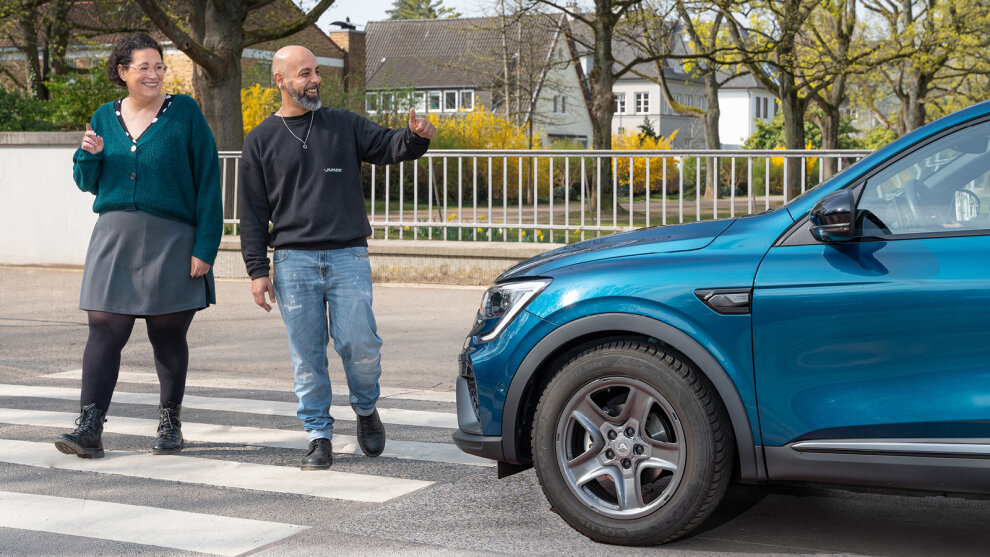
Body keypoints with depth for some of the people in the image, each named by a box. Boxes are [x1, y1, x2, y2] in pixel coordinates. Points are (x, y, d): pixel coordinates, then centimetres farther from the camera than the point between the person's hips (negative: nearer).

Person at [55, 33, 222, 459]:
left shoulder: (185, 113, -1)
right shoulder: (105, 117, 11)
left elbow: (208, 181, -4)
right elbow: (87, 183, 17)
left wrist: (205, 246, -10)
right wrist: (89, 156, -6)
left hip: (170, 240, -2)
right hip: (114, 237, 3)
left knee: (168, 336, 6)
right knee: (104, 331, -6)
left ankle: (170, 423, 21)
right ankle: (89, 429, -7)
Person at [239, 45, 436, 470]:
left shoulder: (344, 125, 11)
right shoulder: (261, 141, 9)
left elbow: (388, 146, 2)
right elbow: (252, 213, 8)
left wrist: (416, 137, -22)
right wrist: (257, 271, 1)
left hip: (348, 256, 0)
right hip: (294, 260, 0)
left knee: (360, 344, -8)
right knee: (307, 355, 1)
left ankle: (366, 410, 20)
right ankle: (319, 437, 12)